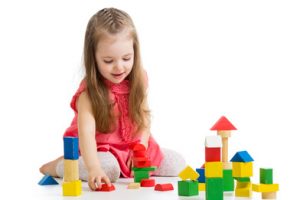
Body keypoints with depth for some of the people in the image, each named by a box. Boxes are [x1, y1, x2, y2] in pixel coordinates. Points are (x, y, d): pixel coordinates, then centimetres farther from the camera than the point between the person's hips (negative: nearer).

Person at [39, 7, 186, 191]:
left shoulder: (138, 80, -7)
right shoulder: (89, 92, -25)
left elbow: (144, 117, 3)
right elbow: (86, 132, -38)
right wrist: (94, 168, -54)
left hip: (132, 147, 6)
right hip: (99, 151, -5)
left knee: (177, 165, -2)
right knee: (107, 168, -37)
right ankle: (59, 166, -8)